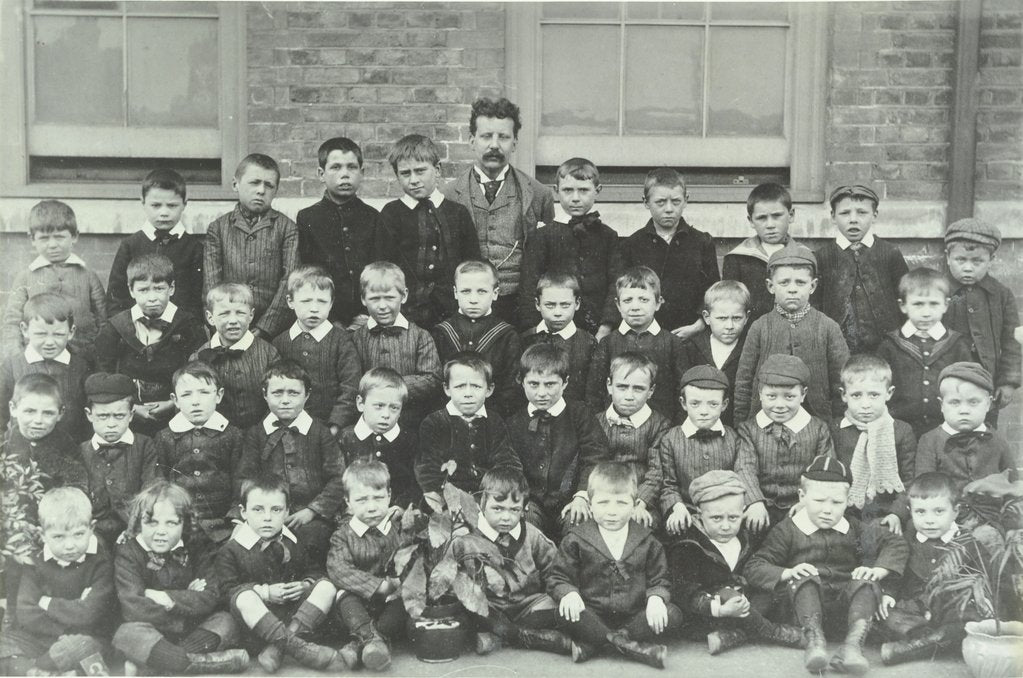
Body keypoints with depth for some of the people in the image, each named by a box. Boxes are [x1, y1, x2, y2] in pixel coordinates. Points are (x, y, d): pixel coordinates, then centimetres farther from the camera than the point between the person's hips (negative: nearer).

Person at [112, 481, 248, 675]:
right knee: (129, 634, -33)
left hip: (187, 632, 5)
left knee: (225, 621, -13)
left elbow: (211, 597, -8)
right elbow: (134, 610, -22)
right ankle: (199, 662, -33)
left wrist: (169, 599, -21)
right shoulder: (128, 554, -9)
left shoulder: (189, 551, 3)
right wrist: (188, 600, -16)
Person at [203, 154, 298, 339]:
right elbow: (211, 283, 2)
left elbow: (289, 283, -3)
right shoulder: (218, 228, 10)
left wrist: (262, 330, -13)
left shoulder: (287, 228, 7)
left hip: (273, 332, -1)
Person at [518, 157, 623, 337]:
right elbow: (529, 288, 1)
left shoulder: (608, 235, 8)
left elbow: (616, 284, 1)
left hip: (598, 331, 1)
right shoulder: (543, 235, 4)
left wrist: (606, 328, -10)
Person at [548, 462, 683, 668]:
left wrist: (656, 597, -16)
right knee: (566, 613, -32)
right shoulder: (576, 540, 1)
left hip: (634, 616, 2)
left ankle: (594, 644, -27)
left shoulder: (646, 541, 6)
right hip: (593, 616, -2)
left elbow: (660, 579, 8)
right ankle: (631, 647, -32)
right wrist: (569, 593, -21)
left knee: (673, 614, -23)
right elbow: (558, 578, 2)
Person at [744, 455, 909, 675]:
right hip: (806, 600, -3)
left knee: (866, 583, -25)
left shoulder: (854, 530, 13)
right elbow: (753, 568, -4)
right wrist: (787, 573, -22)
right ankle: (814, 641, -45)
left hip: (844, 602, 3)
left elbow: (897, 545, 13)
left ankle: (853, 646, -41)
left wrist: (877, 571, -6)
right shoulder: (787, 531, 2)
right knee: (804, 580, -32)